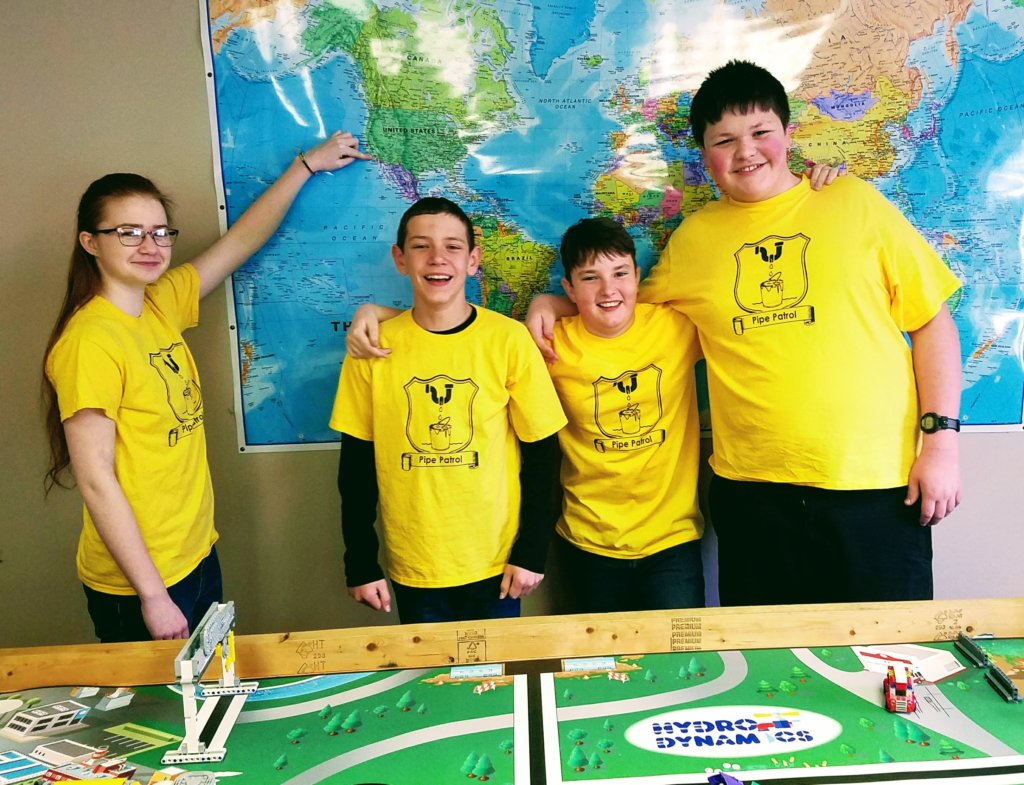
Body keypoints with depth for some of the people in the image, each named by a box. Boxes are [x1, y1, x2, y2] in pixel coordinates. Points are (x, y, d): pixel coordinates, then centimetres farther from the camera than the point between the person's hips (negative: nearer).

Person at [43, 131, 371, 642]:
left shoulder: (162, 303, 2)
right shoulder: (91, 339, -20)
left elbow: (240, 241, 13)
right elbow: (94, 477, -21)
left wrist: (306, 165, 16)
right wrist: (152, 596, -19)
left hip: (197, 556, 7)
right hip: (136, 586, -7)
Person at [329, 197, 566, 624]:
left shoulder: (509, 340, -9)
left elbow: (542, 453, -4)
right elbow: (356, 464, 1)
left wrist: (532, 552, -5)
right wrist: (360, 565, 1)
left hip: (496, 565, -1)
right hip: (413, 571, 1)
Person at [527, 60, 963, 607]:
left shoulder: (854, 202, 3)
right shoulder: (692, 238, 8)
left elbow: (933, 322, 4)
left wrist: (941, 438, -3)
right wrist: (552, 304, 10)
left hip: (875, 486, -1)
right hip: (752, 492, 2)